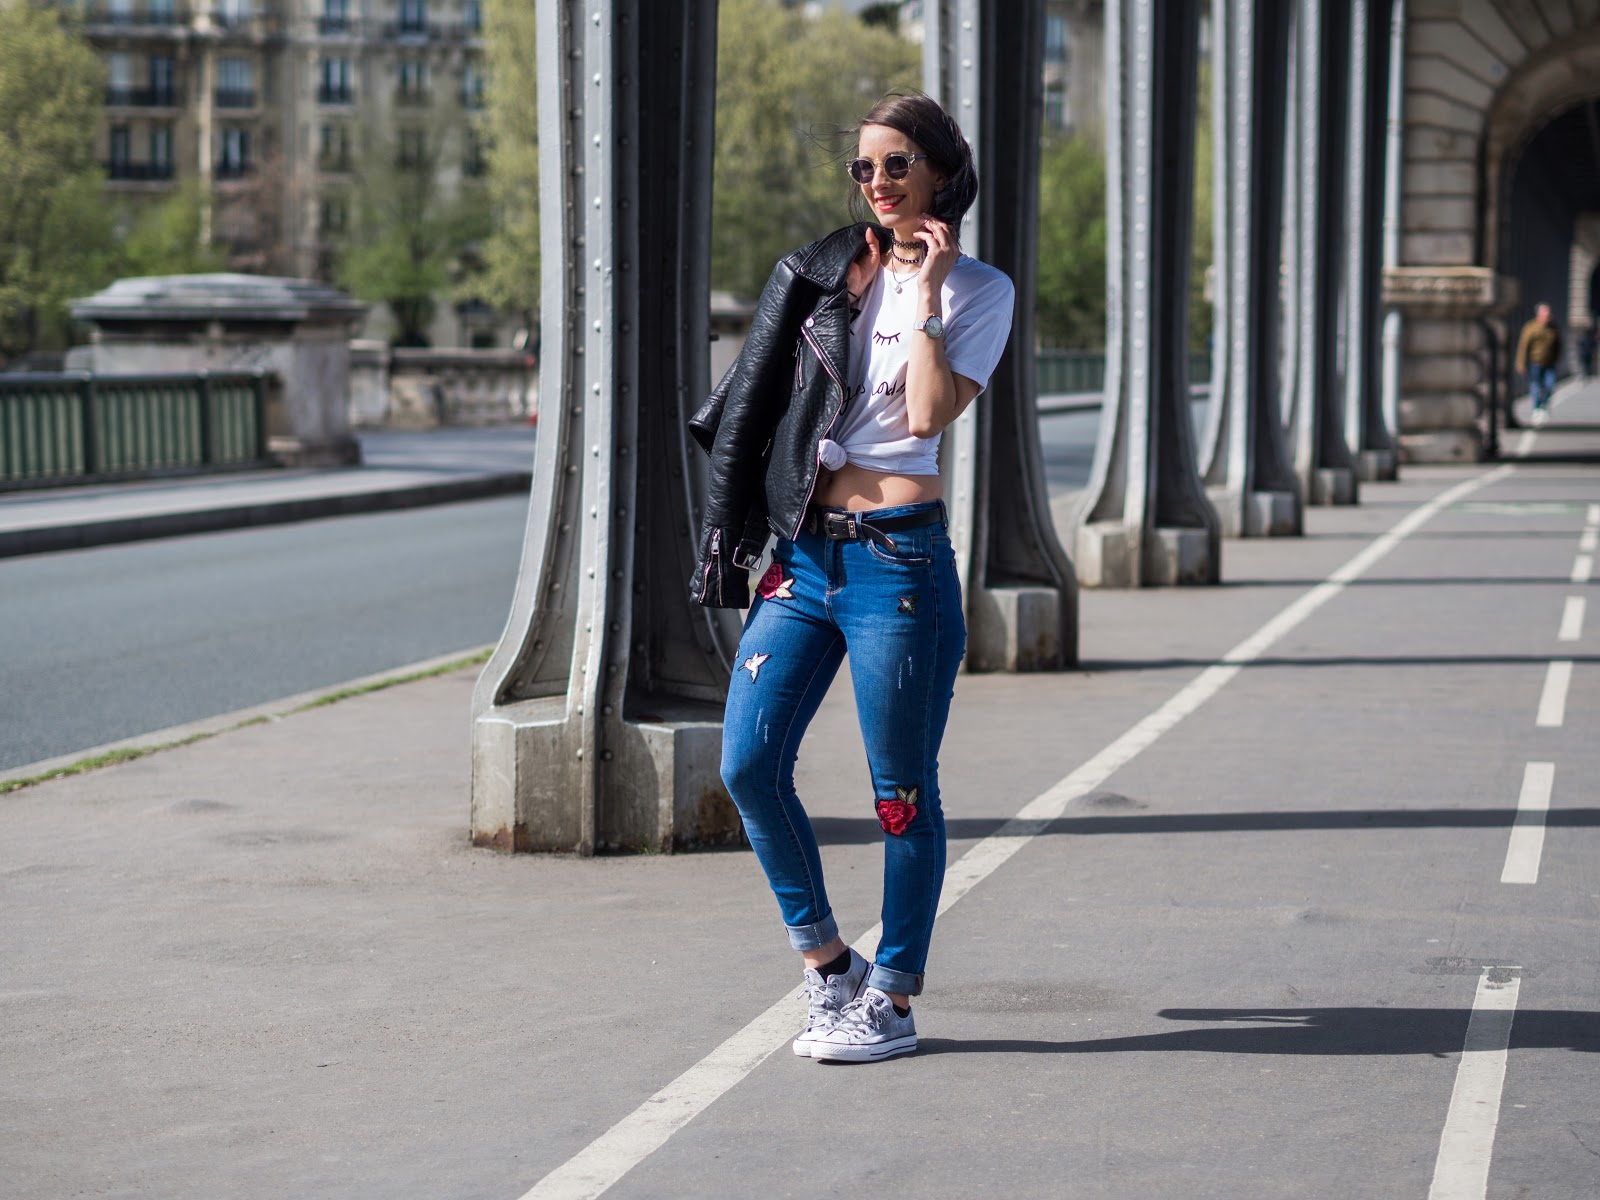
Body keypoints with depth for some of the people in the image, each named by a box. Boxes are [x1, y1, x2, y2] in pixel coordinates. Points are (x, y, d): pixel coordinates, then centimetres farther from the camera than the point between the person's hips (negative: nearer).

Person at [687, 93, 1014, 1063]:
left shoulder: (978, 290, 0)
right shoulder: (829, 271, 13)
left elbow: (928, 415, -15)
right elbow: (764, 401, 18)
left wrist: (922, 291, -12)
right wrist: (732, 523, 13)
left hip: (899, 556, -5)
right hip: (806, 550, 5)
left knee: (903, 793, 1)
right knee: (749, 763, -2)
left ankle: (894, 1000, 12)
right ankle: (829, 967, 13)